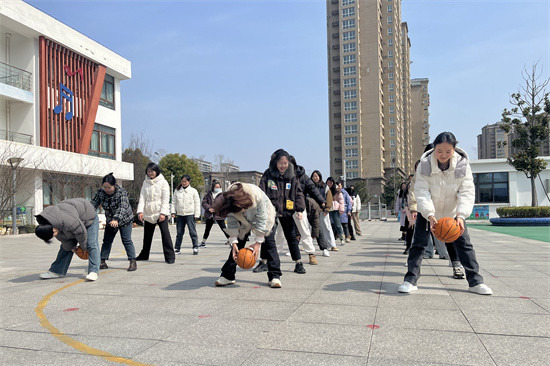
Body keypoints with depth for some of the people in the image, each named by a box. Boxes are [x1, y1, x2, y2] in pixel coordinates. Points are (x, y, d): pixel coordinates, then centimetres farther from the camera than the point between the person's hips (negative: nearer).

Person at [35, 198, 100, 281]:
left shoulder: (68, 222, -44)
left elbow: (81, 233, -27)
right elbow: (62, 236, -3)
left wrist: (84, 248, -11)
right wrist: (70, 247, -1)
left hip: (88, 217, -8)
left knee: (91, 244, -19)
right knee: (66, 247, 7)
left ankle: (93, 272, -19)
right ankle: (57, 271, 14)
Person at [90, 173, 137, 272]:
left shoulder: (121, 192, -26)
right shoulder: (100, 192, -12)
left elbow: (122, 207, -37)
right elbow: (94, 203, -12)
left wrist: (116, 219, -51)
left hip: (124, 219, -5)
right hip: (110, 220, 5)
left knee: (126, 240, -10)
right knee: (107, 240, 10)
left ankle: (133, 262, -7)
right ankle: (103, 262, 18)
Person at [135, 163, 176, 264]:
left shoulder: (163, 182, -2)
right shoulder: (145, 183, 10)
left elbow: (165, 199, -7)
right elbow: (142, 197, 4)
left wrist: (163, 213, -15)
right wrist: (140, 211, -9)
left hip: (161, 213, -5)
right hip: (148, 213, 5)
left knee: (165, 232, -13)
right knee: (147, 234, 14)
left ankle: (170, 256, -10)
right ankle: (144, 255, 29)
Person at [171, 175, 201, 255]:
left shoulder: (193, 191, 2)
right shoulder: (177, 191, 10)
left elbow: (197, 203, 2)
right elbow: (173, 202, 12)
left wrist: (197, 214, -3)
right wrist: (173, 212, 2)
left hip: (190, 214, -3)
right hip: (179, 214, 3)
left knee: (192, 231, -5)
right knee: (179, 232, 8)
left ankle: (195, 247, 2)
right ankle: (177, 248, 14)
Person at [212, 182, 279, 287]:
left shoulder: (257, 195, -42)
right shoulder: (227, 202, -31)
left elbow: (261, 219, -30)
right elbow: (232, 222, -18)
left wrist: (258, 242, -26)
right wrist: (233, 243, -24)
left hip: (263, 215, -3)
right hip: (244, 221, 3)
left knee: (269, 243, -12)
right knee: (237, 243, -3)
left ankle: (275, 276, -7)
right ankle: (227, 276, 6)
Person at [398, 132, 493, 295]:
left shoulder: (462, 165, -18)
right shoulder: (425, 164, -22)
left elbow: (467, 192, -22)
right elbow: (421, 191, -26)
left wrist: (461, 215, -38)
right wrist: (430, 215, -39)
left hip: (453, 211, 1)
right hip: (427, 211, -1)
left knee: (464, 244, 2)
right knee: (418, 243, -5)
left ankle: (475, 282, 13)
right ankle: (410, 280, 3)